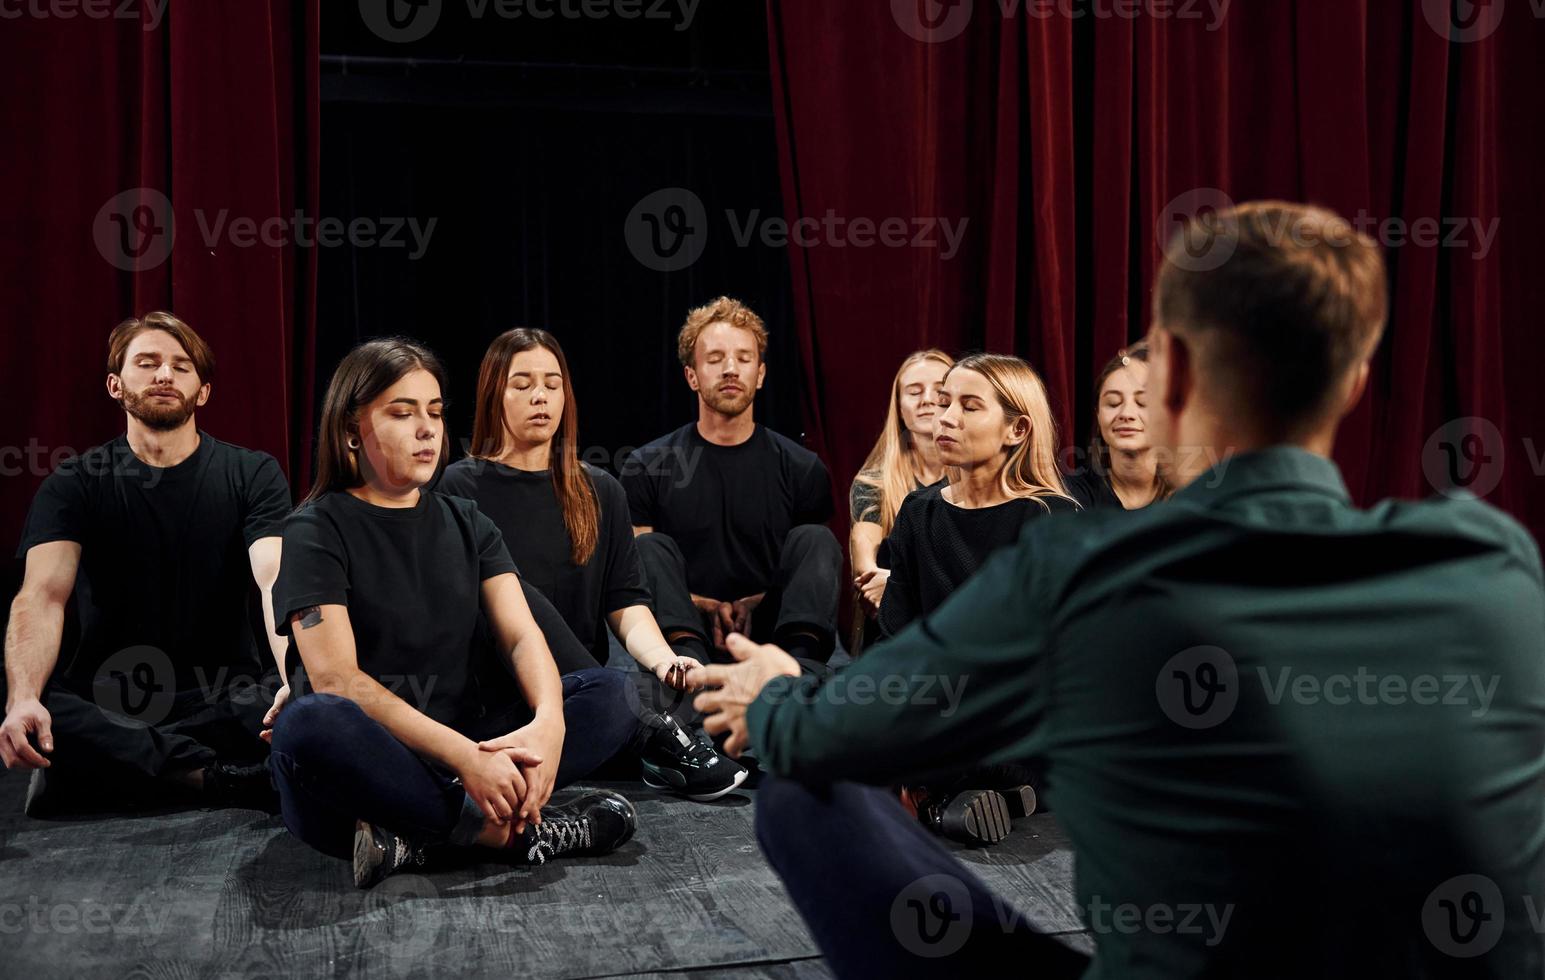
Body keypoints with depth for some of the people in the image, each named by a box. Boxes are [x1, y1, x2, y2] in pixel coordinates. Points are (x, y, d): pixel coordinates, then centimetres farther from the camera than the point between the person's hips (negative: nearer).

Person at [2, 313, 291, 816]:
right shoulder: (73, 484, 3)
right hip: (105, 699, 0)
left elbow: (279, 582, -15)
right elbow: (42, 596, -12)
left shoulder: (252, 474, 2)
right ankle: (228, 779, -27)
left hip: (222, 693, 0)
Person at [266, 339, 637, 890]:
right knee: (312, 724, -38)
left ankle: (416, 837, -26)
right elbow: (336, 678, -16)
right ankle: (502, 830, -26)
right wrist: (463, 756, -28)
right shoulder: (316, 532, -3)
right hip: (364, 767, -5)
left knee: (608, 694, -13)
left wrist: (548, 721, -22)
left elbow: (522, 637, 1)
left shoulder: (466, 524, 14)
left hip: (463, 751, 6)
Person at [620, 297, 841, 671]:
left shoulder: (803, 469, 7)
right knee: (651, 546, -22)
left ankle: (803, 661, -43)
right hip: (683, 628, 0)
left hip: (770, 630, 1)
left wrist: (758, 605, -9)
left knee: (813, 539, -20)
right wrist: (701, 606, -12)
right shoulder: (646, 467, 5)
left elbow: (817, 572, 10)